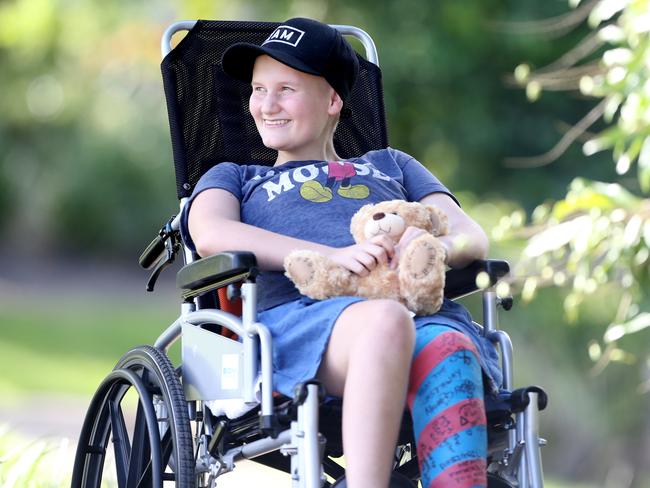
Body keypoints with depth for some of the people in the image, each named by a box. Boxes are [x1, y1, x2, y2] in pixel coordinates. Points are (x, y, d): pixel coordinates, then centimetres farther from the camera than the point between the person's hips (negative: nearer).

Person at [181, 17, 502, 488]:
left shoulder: (389, 165, 38)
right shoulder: (234, 178, 32)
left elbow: (472, 236, 22)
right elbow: (210, 235, 6)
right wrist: (334, 255, -10)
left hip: (424, 310, 2)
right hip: (299, 312, -2)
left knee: (448, 352, -38)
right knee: (385, 320, -40)